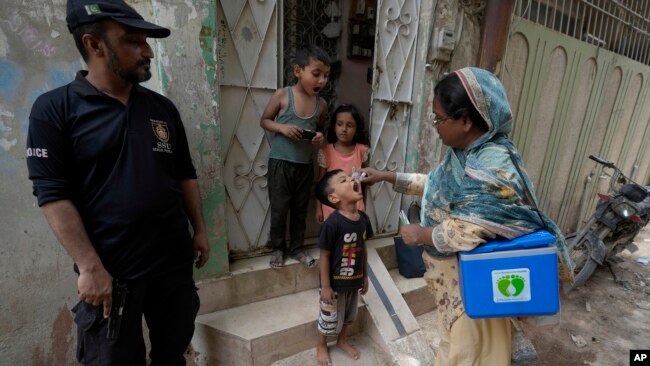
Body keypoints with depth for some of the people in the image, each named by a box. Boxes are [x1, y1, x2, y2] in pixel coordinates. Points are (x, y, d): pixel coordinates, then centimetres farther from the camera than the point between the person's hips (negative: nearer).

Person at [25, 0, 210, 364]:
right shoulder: (54, 109, -6)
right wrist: (90, 267, -14)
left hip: (175, 261, 4)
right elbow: (54, 194, -10)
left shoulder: (163, 108, 6)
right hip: (110, 271, -3)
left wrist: (200, 229, 6)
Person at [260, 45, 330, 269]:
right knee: (279, 208, 7)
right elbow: (264, 121, -1)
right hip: (280, 163, -3)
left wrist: (320, 137, -8)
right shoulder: (282, 95, -9)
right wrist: (282, 127, -20)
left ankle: (297, 248, 32)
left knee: (300, 209, 14)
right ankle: (277, 248, 28)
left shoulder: (321, 104, 1)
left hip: (305, 165, 4)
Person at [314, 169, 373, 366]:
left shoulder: (363, 218, -8)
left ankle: (342, 341, 54)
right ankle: (321, 346, 45)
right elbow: (324, 256, -20)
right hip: (335, 283, -5)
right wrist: (325, 286, -14)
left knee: (348, 315, 27)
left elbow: (363, 249, 3)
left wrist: (365, 277, 10)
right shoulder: (332, 223, -28)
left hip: (354, 280, 6)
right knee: (329, 317, 18)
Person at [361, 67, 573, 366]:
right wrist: (388, 177, 11)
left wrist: (420, 234, -18)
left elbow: (466, 232, -35)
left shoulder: (492, 168, -31)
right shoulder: (465, 152, 0)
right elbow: (436, 184, 12)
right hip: (454, 276, 9)